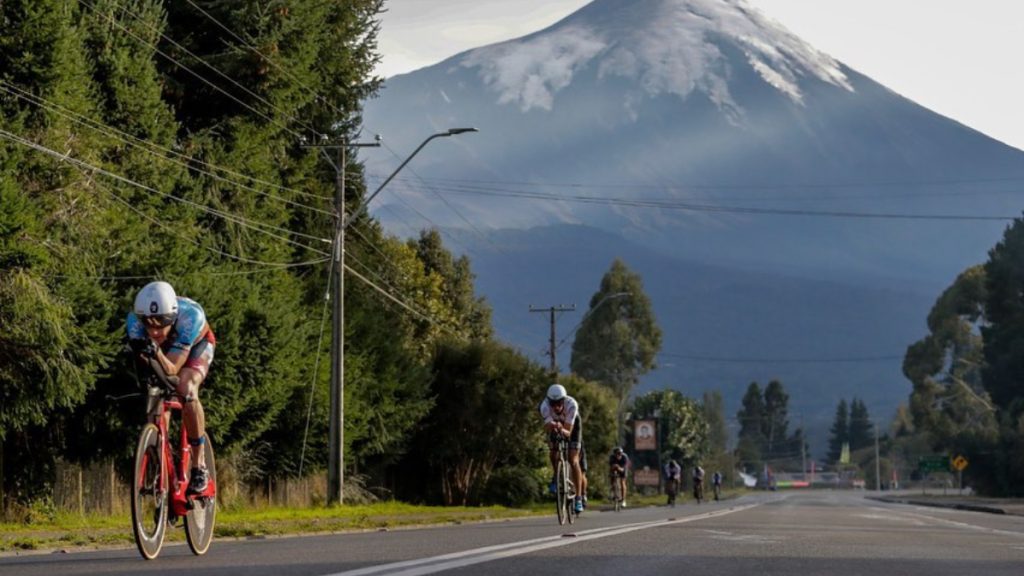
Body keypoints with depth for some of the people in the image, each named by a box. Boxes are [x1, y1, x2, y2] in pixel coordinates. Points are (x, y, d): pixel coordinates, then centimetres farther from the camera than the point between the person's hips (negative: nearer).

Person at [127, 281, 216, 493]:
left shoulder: (190, 315, -41)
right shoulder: (135, 320, -34)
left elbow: (172, 369, -42)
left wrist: (158, 354, -62)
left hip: (195, 346, -4)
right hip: (162, 350, 4)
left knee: (186, 389, -29)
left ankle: (200, 467, -21)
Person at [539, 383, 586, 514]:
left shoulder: (571, 404, -39)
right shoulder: (545, 406, -34)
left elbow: (568, 432, -38)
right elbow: (547, 428, -36)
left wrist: (561, 429, -59)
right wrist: (551, 427, -58)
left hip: (572, 425, -2)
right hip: (556, 424, 2)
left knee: (573, 460, -14)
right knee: (553, 454, -19)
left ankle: (579, 498, -13)